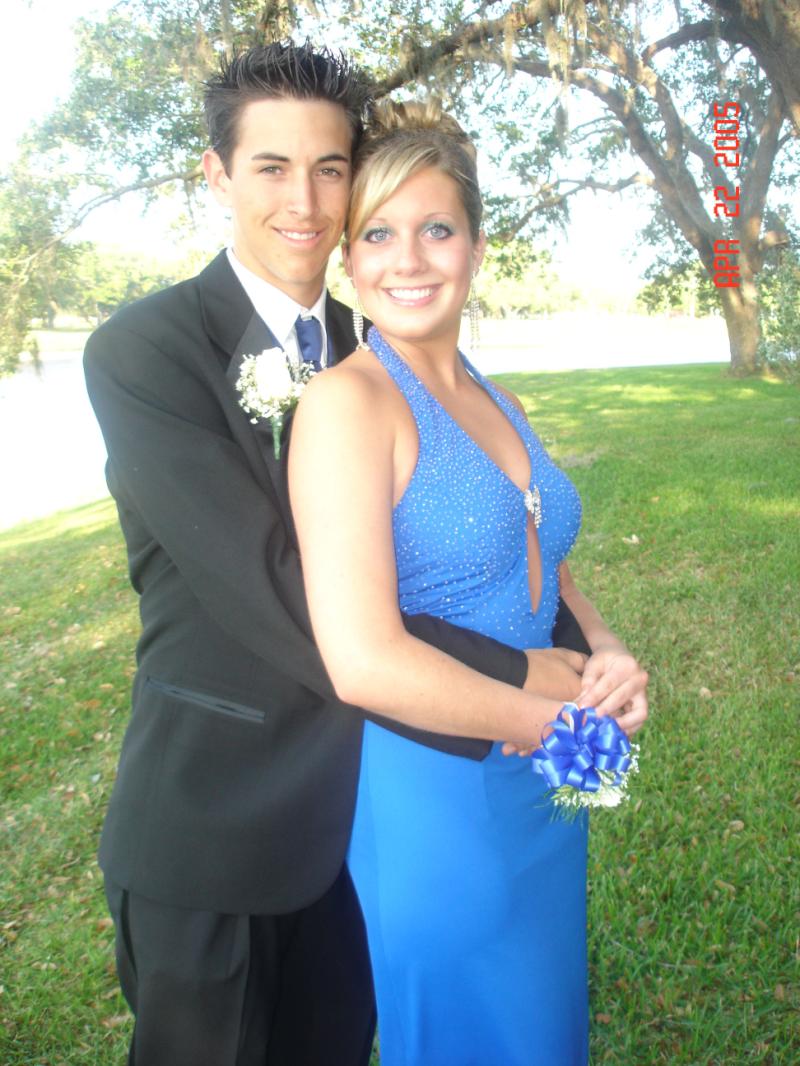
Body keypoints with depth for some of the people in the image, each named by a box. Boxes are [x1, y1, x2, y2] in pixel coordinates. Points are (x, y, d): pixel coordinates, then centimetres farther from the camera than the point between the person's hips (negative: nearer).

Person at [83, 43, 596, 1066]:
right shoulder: (142, 350, -16)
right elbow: (271, 591, -25)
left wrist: (583, 647, -15)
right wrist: (510, 679, -23)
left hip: (352, 809, 5)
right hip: (210, 825, -5)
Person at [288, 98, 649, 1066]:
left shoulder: (494, 401, 6)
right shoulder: (346, 402, -18)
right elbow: (364, 661, -26)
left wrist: (609, 653, -5)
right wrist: (556, 720, -15)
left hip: (550, 794, 7)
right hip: (433, 797, -7)